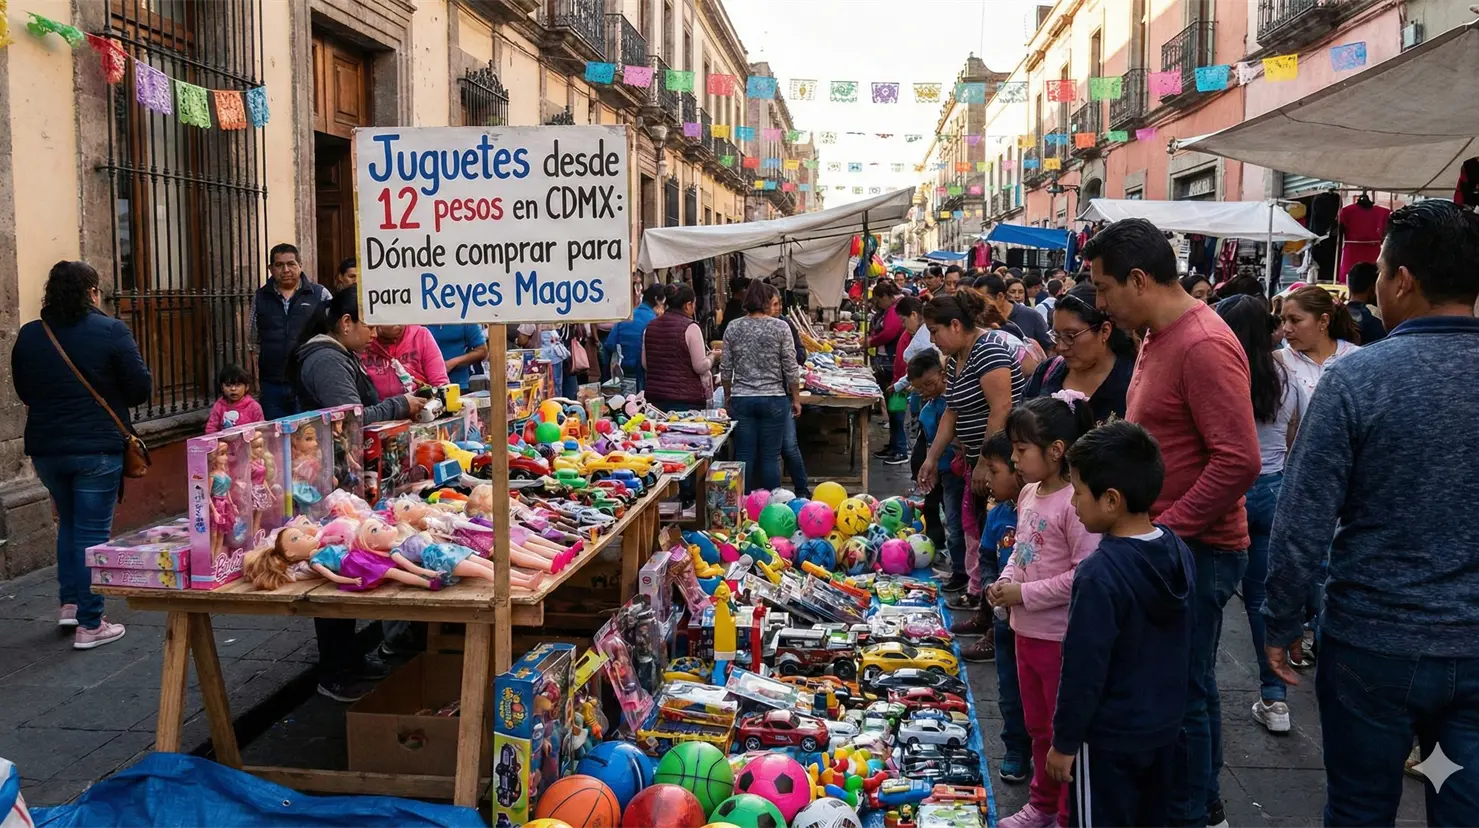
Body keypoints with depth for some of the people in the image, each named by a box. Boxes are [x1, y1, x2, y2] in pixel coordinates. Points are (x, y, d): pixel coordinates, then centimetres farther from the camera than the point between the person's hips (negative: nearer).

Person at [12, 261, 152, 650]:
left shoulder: (28, 336, 2)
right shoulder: (111, 331, -11)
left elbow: (23, 390, 11)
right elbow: (141, 387, -10)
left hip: (45, 447, 5)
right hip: (98, 448, -4)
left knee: (69, 523, 24)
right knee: (92, 533, 2)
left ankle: (69, 603, 28)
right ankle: (89, 625, 5)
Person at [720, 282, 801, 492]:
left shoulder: (732, 328, 2)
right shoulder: (780, 327, -6)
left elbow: (725, 369, 5)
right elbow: (791, 368, -5)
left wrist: (727, 396, 18)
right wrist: (796, 398, 5)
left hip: (741, 399, 3)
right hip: (773, 398, -2)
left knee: (744, 456, 6)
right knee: (771, 456, 4)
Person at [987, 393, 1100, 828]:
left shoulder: (1075, 503, -23)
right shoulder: (1029, 494, 4)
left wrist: (1025, 593, -21)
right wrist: (1004, 582, -1)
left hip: (1062, 638, -9)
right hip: (1027, 631, 9)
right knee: (1038, 726, 23)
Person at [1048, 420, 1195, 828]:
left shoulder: (1100, 574, -27)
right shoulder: (1179, 552, -4)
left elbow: (1084, 668, -22)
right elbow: (1180, 648, 8)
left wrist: (1064, 741, -11)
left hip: (1108, 738, -7)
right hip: (1164, 727, 7)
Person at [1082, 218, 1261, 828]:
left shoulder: (1203, 346, -20)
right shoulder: (1159, 338, 10)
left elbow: (1238, 462, -24)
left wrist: (1164, 530, -20)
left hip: (1197, 550, -10)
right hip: (1165, 544, 10)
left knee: (1183, 691, 2)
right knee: (1188, 685, 20)